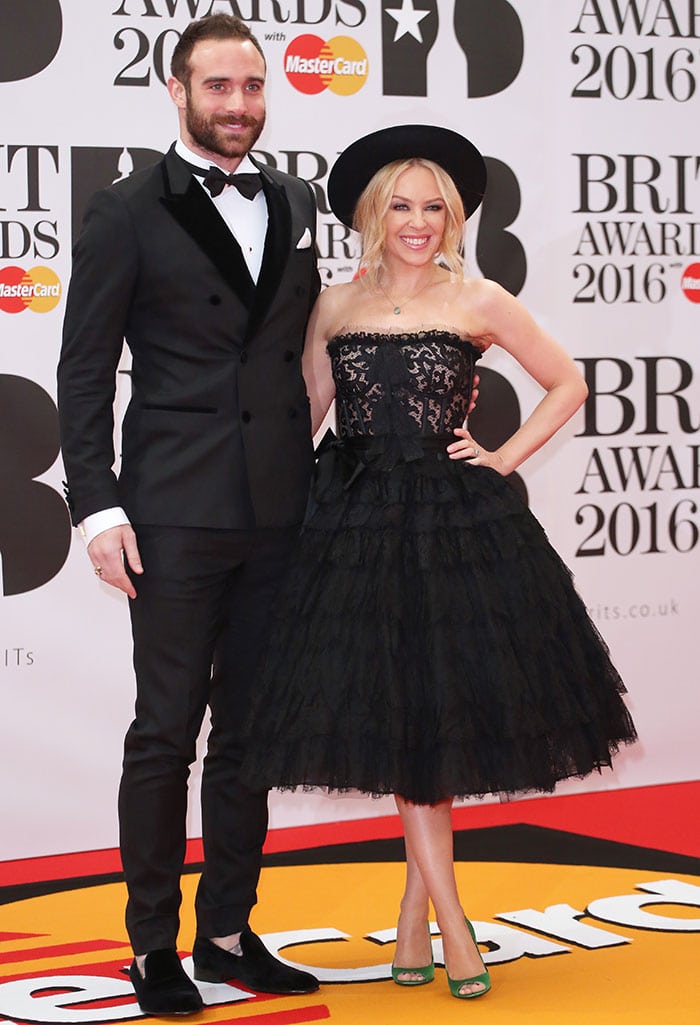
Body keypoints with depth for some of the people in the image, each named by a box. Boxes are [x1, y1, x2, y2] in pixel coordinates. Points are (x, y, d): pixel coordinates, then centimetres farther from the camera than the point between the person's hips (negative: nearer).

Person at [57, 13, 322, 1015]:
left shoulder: (297, 203, 13)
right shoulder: (129, 213, -2)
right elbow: (84, 371, -3)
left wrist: (311, 476, 10)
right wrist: (98, 506, -11)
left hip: (278, 513, 5)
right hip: (177, 517, -5)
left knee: (249, 732, 11)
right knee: (166, 734, 1)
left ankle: (228, 932, 22)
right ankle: (154, 947, 12)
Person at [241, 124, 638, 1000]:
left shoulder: (478, 303, 2)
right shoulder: (335, 306, 8)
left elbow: (567, 385, 10)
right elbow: (304, 413, 13)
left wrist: (504, 459, 2)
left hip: (459, 523, -1)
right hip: (360, 524, 1)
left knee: (444, 709, 0)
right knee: (394, 719, -1)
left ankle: (415, 911, 16)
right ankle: (450, 922, 6)